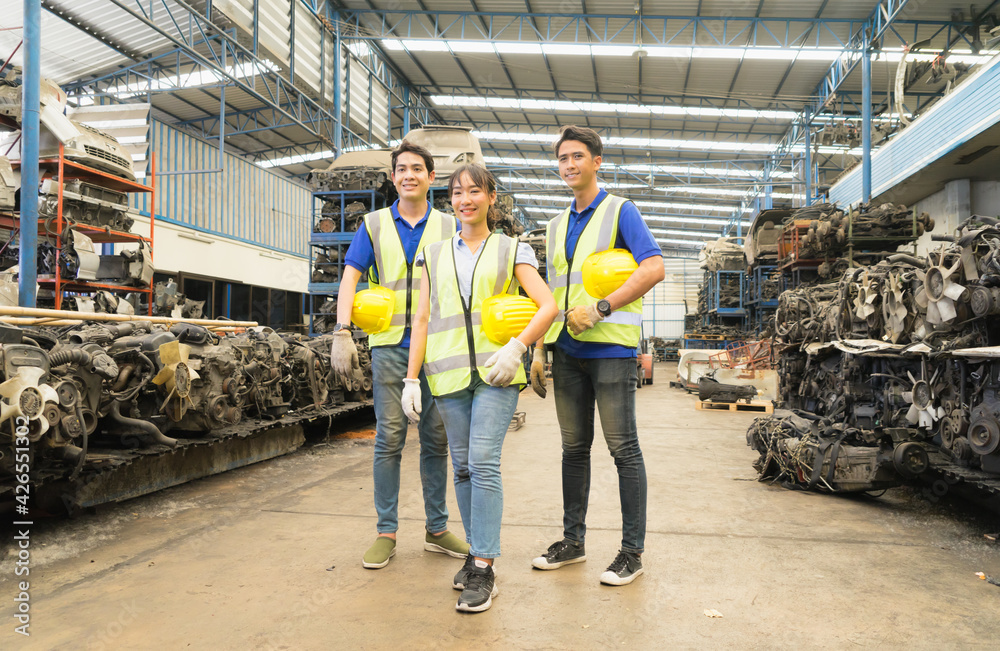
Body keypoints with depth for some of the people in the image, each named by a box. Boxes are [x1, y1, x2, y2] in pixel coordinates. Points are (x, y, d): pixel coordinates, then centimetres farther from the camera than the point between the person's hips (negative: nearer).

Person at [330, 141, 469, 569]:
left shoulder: (449, 226, 9)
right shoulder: (374, 225, 8)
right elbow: (351, 276, 0)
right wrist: (342, 332, -13)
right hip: (390, 345, -1)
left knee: (436, 439, 7)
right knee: (389, 438, 1)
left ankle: (437, 528, 20)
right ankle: (386, 532, 12)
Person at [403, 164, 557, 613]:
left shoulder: (511, 250, 8)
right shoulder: (435, 255, 16)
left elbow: (548, 306, 0)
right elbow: (422, 319, 14)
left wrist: (517, 346, -15)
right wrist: (412, 378, 7)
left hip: (496, 371, -3)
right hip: (449, 373, 4)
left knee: (483, 463, -12)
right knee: (463, 467, 7)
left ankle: (483, 569, -5)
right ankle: (476, 551, 21)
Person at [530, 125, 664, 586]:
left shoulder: (620, 212, 0)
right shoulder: (557, 227, 19)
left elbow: (654, 268, -13)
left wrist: (601, 309, -18)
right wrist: (538, 350, 13)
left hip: (610, 346, -6)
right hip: (567, 349, 6)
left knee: (623, 449, -1)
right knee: (574, 448, 12)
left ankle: (632, 550, 9)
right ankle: (572, 541, 23)